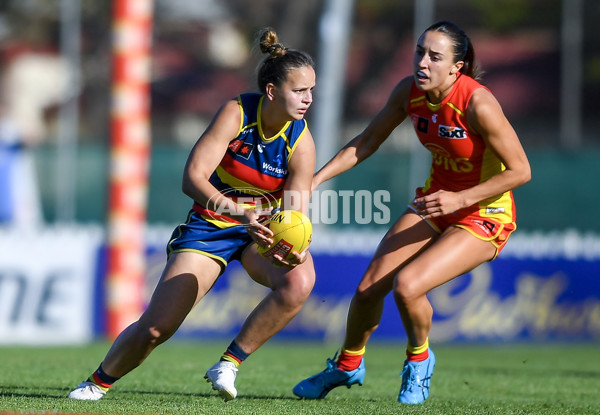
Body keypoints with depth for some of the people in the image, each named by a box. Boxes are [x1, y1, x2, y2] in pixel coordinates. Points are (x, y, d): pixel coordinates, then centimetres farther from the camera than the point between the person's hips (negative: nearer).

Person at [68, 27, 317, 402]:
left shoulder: (300, 141, -16)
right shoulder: (236, 114, -22)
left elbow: (295, 214, -18)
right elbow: (193, 177, -29)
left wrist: (295, 249, -42)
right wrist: (241, 215, -43)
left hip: (264, 231, 2)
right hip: (210, 226, -2)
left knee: (299, 281, -33)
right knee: (154, 329, -9)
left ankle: (230, 363, -15)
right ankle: (98, 383, 22)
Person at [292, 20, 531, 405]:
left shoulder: (478, 103, -28)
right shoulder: (409, 91, -10)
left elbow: (520, 171, -22)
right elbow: (367, 142, 5)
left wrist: (459, 199, -28)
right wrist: (313, 180, -3)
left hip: (483, 214, -6)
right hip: (437, 200, 6)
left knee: (407, 285, -24)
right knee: (370, 286, 1)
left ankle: (419, 360, 8)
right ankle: (348, 365, 30)